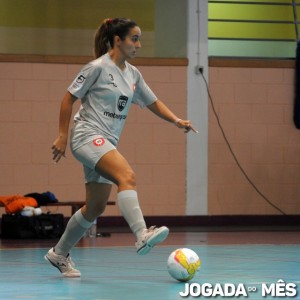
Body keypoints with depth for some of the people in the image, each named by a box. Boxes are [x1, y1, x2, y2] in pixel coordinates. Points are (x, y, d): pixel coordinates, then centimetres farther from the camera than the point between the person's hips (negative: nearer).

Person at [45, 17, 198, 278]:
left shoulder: (133, 74, 13)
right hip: (88, 136, -9)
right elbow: (69, 98, -5)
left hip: (107, 144, 9)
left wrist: (177, 120, 4)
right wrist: (63, 136, -7)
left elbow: (153, 102, 20)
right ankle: (142, 235, -46)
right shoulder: (98, 68, -8)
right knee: (128, 176, -31)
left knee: (96, 208, 9)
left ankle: (59, 254, 24)